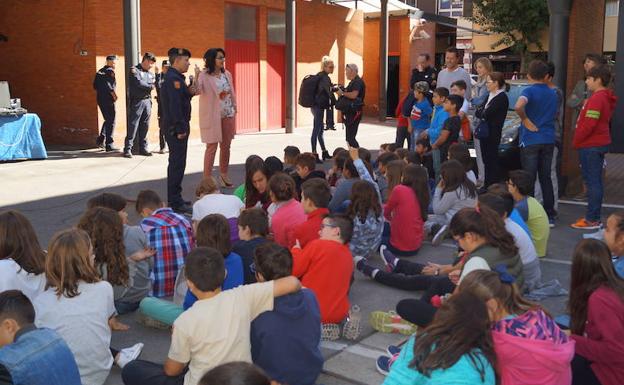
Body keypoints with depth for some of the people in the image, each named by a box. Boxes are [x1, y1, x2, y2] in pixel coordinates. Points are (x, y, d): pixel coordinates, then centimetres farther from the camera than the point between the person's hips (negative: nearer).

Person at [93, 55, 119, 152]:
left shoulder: (100, 71, 15)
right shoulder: (110, 71, -11)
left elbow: (95, 85, 16)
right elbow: (107, 84, -23)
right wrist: (113, 93, -14)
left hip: (100, 100, 8)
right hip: (108, 100, -8)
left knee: (107, 120, 21)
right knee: (111, 122, -3)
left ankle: (101, 139, 13)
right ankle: (109, 145, -2)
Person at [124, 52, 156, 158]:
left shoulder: (150, 73, 18)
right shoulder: (135, 70, -3)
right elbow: (139, 83, -14)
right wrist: (150, 86, 0)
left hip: (147, 101, 6)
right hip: (137, 102, -6)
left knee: (145, 126, 8)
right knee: (133, 126, -6)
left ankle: (143, 148, 15)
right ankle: (128, 148, -3)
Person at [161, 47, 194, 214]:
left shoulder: (175, 78, 17)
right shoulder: (173, 79, -16)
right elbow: (175, 105, -22)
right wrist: (180, 129, -22)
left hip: (177, 128, 11)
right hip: (176, 129, -11)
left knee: (176, 163, 15)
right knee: (177, 164, -7)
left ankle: (175, 199, 24)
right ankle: (175, 202, -3)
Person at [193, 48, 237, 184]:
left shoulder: (227, 74, 8)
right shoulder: (204, 76, -11)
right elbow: (196, 91, -26)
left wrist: (234, 108, 12)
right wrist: (196, 76, -40)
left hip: (228, 115, 6)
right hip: (212, 117, -6)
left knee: (226, 146, 12)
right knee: (212, 147, -4)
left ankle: (223, 175, 27)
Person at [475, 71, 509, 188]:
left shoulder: (502, 97, -13)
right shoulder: (489, 95, 16)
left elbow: (487, 114, -20)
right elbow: (477, 112, 10)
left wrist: (481, 112, -1)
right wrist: (484, 112, -9)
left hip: (493, 133, -8)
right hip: (484, 131, 8)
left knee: (492, 159, -4)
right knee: (486, 159, 12)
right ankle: (486, 186, 20)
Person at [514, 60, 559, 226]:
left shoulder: (529, 91, -10)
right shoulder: (552, 93, 11)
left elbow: (518, 106, -31)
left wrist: (526, 120, -16)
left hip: (531, 140, -6)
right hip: (548, 140, 6)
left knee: (529, 179, 0)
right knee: (546, 178, 12)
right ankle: (550, 215, 14)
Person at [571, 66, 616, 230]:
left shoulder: (597, 98, -17)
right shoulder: (605, 97, 15)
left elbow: (589, 124, -23)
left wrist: (576, 140, -11)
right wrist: (579, 140, 16)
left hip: (591, 145, -10)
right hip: (600, 143, 10)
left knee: (592, 181, -8)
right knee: (595, 181, 13)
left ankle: (592, 219, -6)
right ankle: (594, 216, 20)